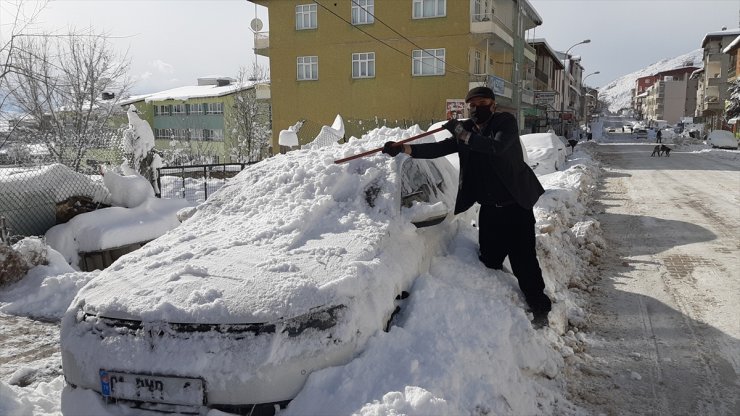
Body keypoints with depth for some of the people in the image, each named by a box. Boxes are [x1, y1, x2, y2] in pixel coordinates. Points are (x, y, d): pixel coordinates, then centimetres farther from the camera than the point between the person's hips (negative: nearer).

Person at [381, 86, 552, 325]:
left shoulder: (506, 122, -7)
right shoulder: (466, 129, 7)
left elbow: (497, 147, -26)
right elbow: (439, 148, -4)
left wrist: (464, 134, -27)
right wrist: (404, 149, -15)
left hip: (515, 206, -4)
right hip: (489, 207, 4)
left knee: (524, 260, -2)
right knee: (489, 259, 5)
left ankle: (540, 308, 13)